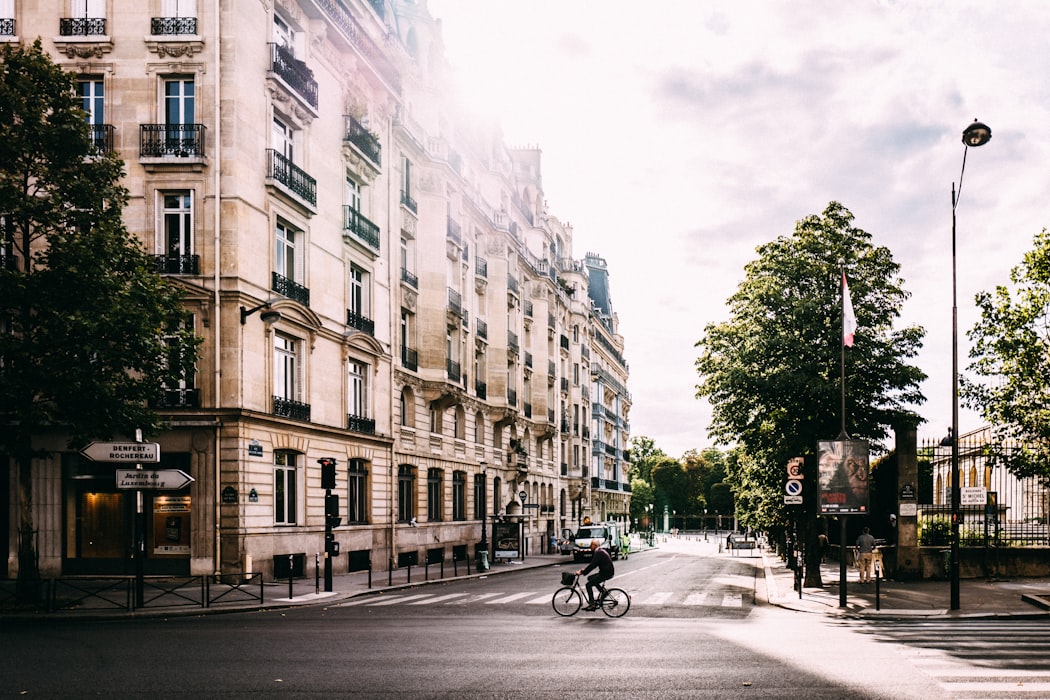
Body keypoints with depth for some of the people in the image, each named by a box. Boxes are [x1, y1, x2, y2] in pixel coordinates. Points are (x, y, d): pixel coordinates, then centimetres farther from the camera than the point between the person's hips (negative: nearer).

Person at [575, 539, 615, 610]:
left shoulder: (598, 553, -17)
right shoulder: (600, 551, 15)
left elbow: (592, 565, -23)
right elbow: (593, 564, 20)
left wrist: (582, 572, -19)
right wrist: (584, 570, 11)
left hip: (607, 573, -10)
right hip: (606, 571, 10)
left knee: (589, 585, -9)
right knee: (590, 578, 21)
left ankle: (592, 605, -8)